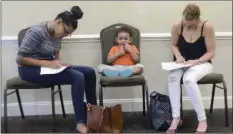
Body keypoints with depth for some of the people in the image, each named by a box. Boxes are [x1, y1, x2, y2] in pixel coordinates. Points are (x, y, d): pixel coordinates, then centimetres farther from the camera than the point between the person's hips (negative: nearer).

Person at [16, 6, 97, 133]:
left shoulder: (57, 34, 5)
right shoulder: (37, 31, -19)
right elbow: (20, 59, -20)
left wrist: (58, 64, -10)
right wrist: (48, 63, -27)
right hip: (30, 70, -8)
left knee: (89, 72, -6)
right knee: (77, 77, -27)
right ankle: (80, 122, -17)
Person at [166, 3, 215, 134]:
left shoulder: (207, 26, -16)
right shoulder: (177, 26, -7)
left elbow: (211, 52, -12)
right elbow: (174, 45, 10)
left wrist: (196, 61, -26)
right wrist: (178, 56, -10)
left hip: (202, 63, -3)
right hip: (184, 63, 3)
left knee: (188, 79, -37)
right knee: (173, 77, -33)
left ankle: (202, 120, -24)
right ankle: (176, 118, -25)